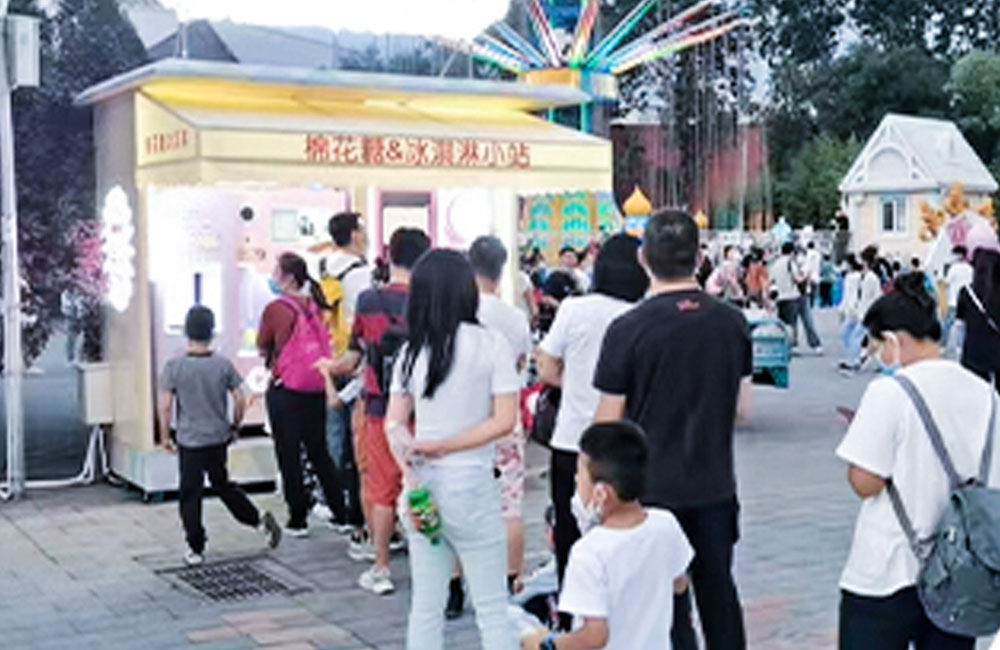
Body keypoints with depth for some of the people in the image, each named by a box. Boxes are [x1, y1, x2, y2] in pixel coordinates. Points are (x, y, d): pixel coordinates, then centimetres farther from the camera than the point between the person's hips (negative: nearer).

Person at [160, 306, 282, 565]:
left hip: (189, 441, -3)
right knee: (222, 484, 22)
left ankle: (195, 549, 11)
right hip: (218, 438, 3)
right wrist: (234, 427, 14)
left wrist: (165, 436, 2)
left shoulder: (174, 367, -9)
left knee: (190, 495, 7)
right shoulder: (223, 365, -3)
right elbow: (239, 400, -1)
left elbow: (165, 405, -9)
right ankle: (259, 520, 13)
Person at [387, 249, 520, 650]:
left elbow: (394, 423, -1)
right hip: (470, 484, -4)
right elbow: (504, 421, -11)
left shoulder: (412, 350, 4)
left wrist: (411, 476, -9)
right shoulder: (489, 344, -7)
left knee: (425, 605, 13)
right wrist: (442, 447, -9)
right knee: (492, 608, 5)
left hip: (424, 483, 4)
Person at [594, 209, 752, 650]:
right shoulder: (732, 323, -1)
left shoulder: (628, 330, -15)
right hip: (715, 485, 4)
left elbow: (608, 424, -11)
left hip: (653, 488, -4)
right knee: (719, 594, 18)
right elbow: (742, 410, 6)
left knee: (666, 605, 6)